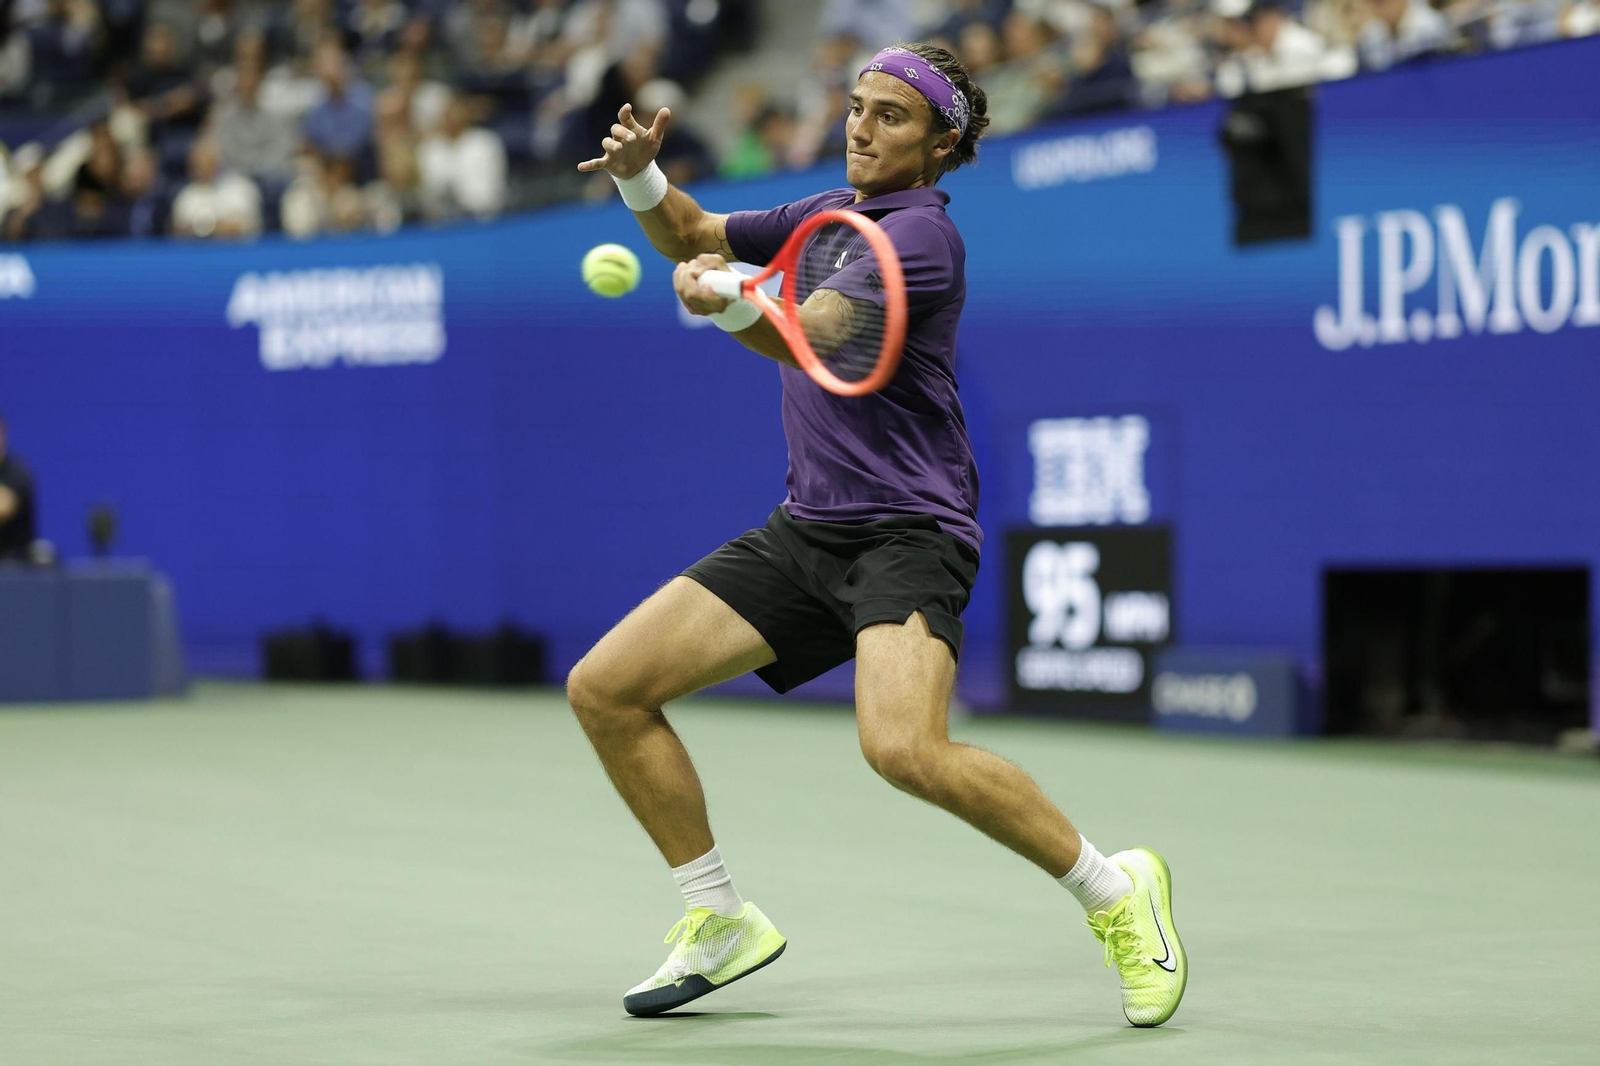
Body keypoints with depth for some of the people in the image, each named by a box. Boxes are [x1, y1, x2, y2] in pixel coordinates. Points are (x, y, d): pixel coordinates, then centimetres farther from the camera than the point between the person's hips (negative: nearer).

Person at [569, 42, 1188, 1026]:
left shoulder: (919, 232, -10)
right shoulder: (826, 215, 16)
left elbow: (814, 338, -25)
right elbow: (692, 235, 26)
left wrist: (730, 304, -44)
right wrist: (641, 175, 5)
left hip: (906, 531, -8)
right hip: (804, 531, 8)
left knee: (904, 749, -32)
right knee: (605, 689, 0)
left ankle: (1115, 891, -11)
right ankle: (723, 925, 15)